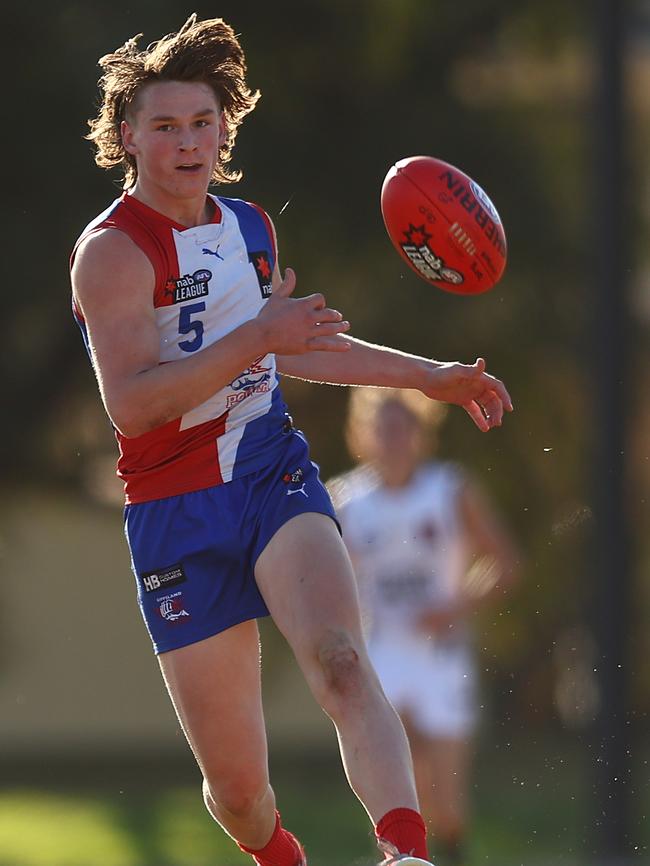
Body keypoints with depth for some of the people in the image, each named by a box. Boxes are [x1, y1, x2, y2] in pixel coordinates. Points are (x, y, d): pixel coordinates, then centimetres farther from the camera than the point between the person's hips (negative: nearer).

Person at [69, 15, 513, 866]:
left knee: (340, 660, -29)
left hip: (273, 473, 4)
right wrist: (253, 339, -32)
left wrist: (431, 376, 30)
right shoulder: (113, 251, -11)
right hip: (178, 513, -4)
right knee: (238, 788, 1)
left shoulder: (248, 227, 11)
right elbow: (130, 403, -24)